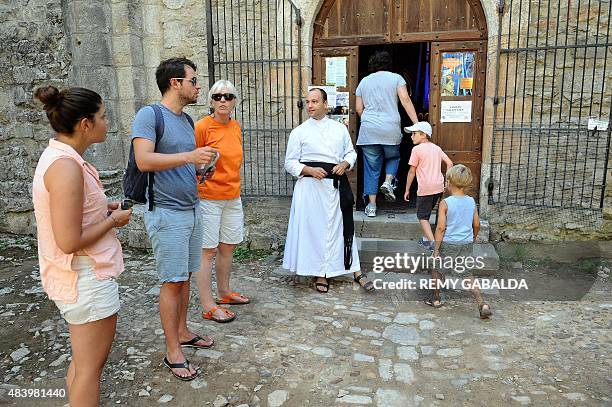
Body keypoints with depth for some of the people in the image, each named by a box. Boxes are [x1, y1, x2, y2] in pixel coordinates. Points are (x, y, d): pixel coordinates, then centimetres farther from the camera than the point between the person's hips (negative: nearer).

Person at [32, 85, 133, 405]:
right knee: (90, 367, 8)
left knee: (83, 360, 25)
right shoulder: (66, 167, -24)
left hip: (78, 278, 10)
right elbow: (70, 242, -25)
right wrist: (114, 220, -12)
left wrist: (103, 208, 6)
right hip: (87, 279, -10)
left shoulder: (57, 156, 6)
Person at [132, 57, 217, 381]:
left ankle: (182, 332, 30)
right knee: (172, 282, -1)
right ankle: (173, 353, 11)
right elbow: (144, 160, -23)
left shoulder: (186, 120, 14)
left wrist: (202, 166, 2)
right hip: (167, 212, -8)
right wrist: (188, 156, -29)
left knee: (185, 277, 15)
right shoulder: (149, 115, -10)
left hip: (192, 209, 8)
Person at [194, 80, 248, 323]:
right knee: (207, 251, 0)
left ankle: (224, 292, 34)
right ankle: (208, 306, 9)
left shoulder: (236, 127, 9)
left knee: (228, 246, 16)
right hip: (208, 198, -7)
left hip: (233, 197, 7)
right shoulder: (202, 126, -12)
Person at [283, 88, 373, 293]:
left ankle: (355, 270, 15)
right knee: (314, 228, 1)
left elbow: (351, 152, 17)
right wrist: (309, 170, -15)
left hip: (336, 185, 2)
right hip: (310, 186, -2)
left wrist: (345, 164, -5)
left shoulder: (340, 128, 11)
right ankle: (320, 274, 16)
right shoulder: (299, 132, 3)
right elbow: (290, 163, 2)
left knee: (343, 226, 5)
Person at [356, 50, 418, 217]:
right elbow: (405, 100, -7)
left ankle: (372, 205, 6)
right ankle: (388, 182, -3)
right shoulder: (396, 78, 5)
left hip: (369, 131, 2)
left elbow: (358, 108, 11)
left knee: (372, 167, 7)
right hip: (391, 129, -1)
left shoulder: (364, 81, 12)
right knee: (393, 157, 24)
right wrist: (416, 123, -8)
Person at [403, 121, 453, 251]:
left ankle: (432, 242, -8)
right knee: (426, 213, 22)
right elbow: (449, 163, 8)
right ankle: (426, 238, 27)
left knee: (422, 216, 4)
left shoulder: (417, 149, -7)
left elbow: (412, 171, -6)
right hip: (439, 187, 7)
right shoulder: (436, 148, 13)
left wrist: (407, 190, 1)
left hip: (425, 188, -7)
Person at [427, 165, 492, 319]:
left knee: (437, 270, 17)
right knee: (468, 276, 11)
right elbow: (476, 225, 8)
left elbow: (441, 227, -16)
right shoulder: (471, 202, 1)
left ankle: (435, 299, 30)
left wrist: (436, 249, -10)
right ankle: (482, 304, -2)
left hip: (449, 244, -4)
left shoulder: (445, 203, -14)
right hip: (467, 244, 5)